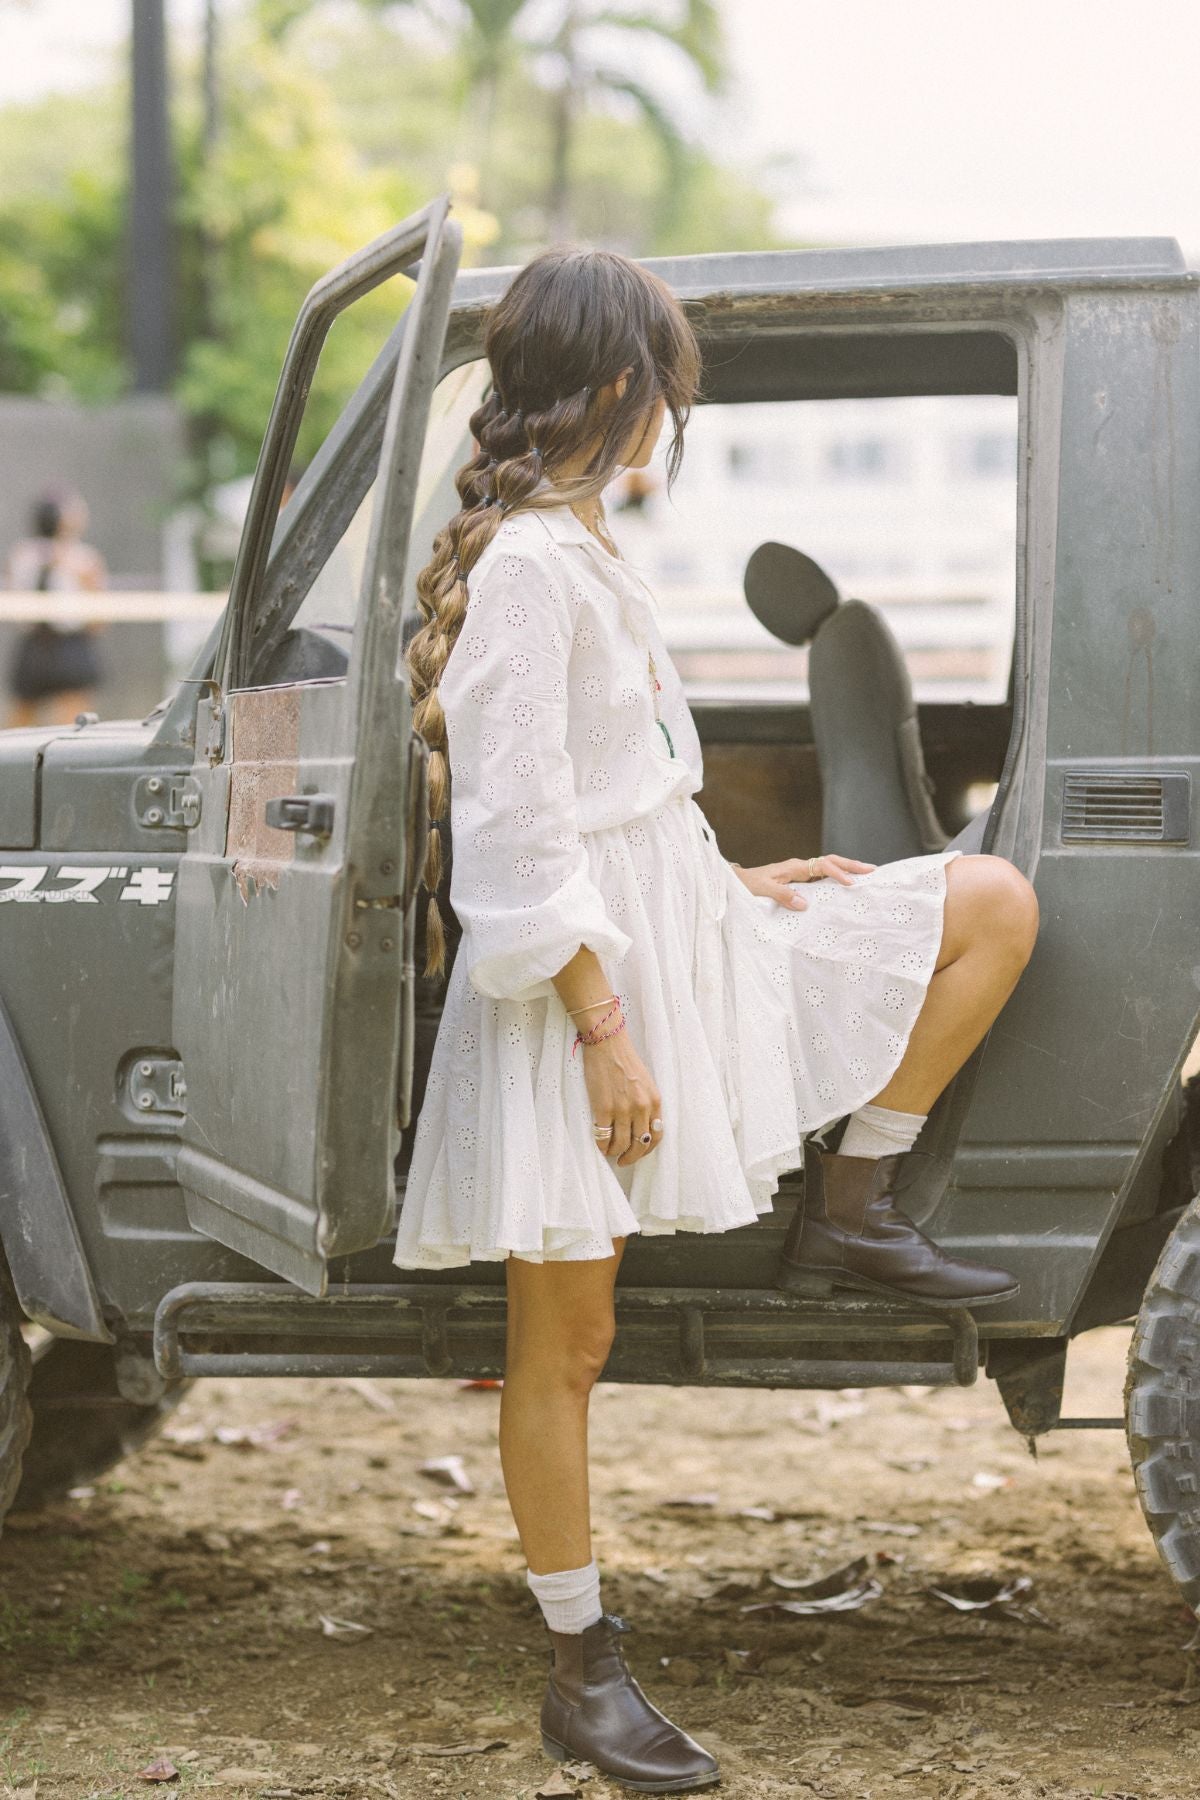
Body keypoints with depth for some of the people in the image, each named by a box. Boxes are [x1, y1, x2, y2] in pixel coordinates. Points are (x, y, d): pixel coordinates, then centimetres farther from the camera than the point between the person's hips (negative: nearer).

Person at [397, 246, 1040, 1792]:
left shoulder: (575, 546, 12)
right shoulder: (522, 564, -18)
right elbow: (513, 827, -22)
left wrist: (730, 880, 12)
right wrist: (604, 1028, -23)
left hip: (680, 929, 9)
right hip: (573, 983, -9)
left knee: (992, 903, 5)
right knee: (564, 1343, 1)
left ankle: (853, 1205, 9)